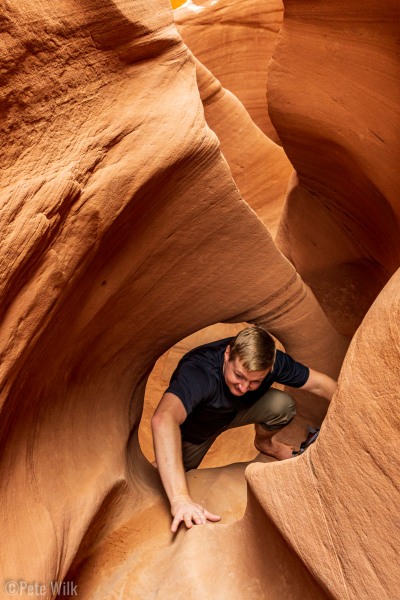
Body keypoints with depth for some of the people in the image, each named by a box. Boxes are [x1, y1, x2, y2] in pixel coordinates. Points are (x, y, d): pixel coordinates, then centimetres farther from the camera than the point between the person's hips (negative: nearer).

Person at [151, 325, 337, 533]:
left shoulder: (273, 361, -31)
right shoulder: (198, 370, -46)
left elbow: (319, 383, -17)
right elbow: (163, 419, -62)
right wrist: (180, 498, -69)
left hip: (237, 411, 3)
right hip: (193, 430, -2)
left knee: (282, 405, -24)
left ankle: (264, 442, 10)